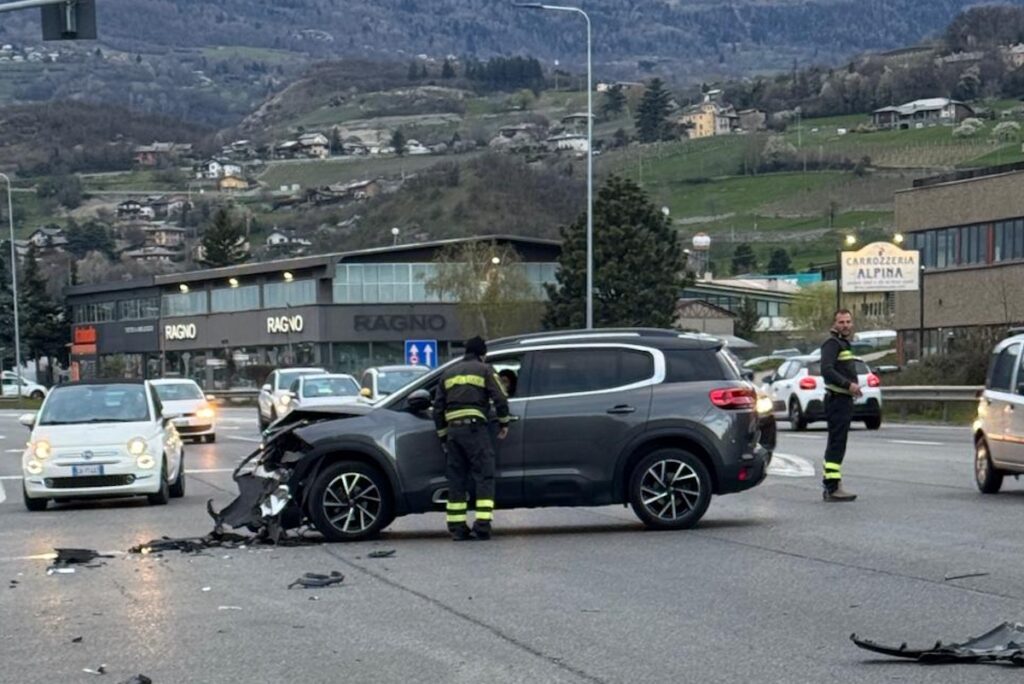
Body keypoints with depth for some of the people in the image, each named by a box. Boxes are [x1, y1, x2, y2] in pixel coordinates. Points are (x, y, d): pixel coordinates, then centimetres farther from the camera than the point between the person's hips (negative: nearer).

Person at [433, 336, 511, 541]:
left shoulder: (448, 373, 21)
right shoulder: (484, 370, 7)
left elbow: (438, 408, 18)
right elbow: (500, 399, -3)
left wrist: (443, 435, 22)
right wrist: (504, 423, 10)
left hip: (452, 429, 5)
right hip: (475, 427, -5)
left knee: (456, 479, 8)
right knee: (484, 477, -2)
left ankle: (457, 527, 6)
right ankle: (483, 524, -12)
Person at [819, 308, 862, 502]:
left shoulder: (845, 344, 21)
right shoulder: (832, 343, -11)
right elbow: (827, 370, -24)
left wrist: (853, 387, 12)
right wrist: (849, 385, -26)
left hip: (844, 400, 11)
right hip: (837, 399, -11)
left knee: (836, 444, 14)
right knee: (837, 444, -12)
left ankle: (830, 484, 20)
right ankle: (832, 488, -14)